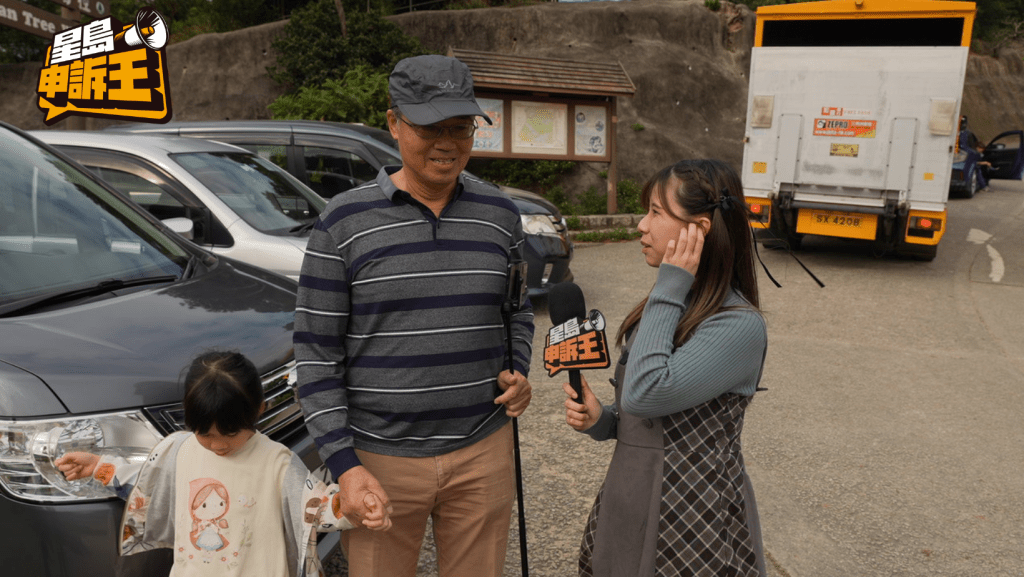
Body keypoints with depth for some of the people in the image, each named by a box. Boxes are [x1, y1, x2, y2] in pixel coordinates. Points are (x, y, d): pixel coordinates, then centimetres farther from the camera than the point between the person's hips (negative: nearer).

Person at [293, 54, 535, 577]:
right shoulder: (344, 221, -7)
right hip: (379, 458, -2)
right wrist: (343, 465, -10)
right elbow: (316, 353, -5)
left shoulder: (498, 213, 3)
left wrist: (517, 372, -2)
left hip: (483, 451, 3)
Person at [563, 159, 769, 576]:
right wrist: (600, 420, -4)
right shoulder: (666, 308, 6)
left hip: (694, 523, -7)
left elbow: (644, 396, -30)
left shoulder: (739, 327, -20)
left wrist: (669, 288, -23)